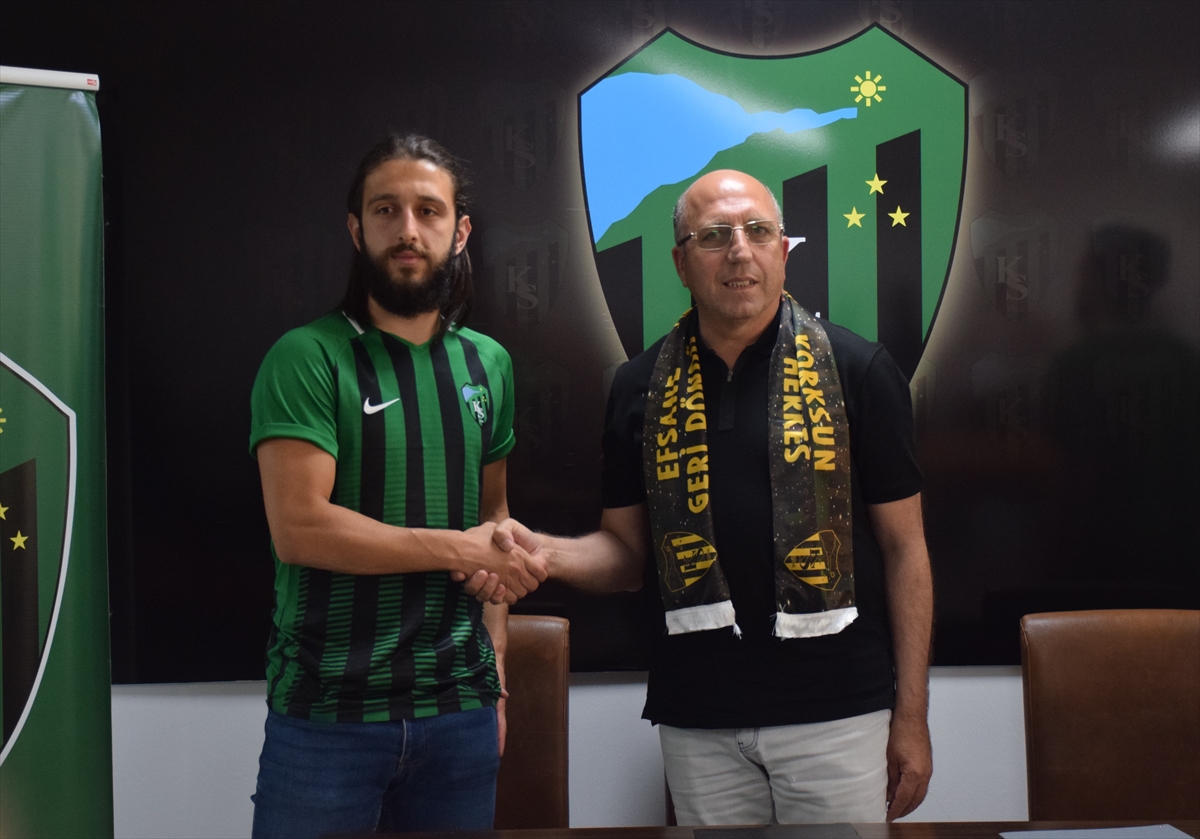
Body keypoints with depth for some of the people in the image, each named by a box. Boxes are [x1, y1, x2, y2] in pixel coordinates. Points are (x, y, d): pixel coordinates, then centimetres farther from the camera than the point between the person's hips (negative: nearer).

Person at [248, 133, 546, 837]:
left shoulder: (487, 364, 9)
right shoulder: (309, 358, -9)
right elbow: (298, 527, -18)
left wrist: (496, 670, 6)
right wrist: (455, 549, -10)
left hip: (459, 709, 5)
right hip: (326, 713, -4)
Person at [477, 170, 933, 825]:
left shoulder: (859, 371, -3)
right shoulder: (640, 387, 4)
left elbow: (903, 547, -1)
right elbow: (628, 548, 10)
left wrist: (912, 716, -2)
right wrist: (545, 552, -11)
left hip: (837, 713, -2)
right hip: (697, 721, 2)